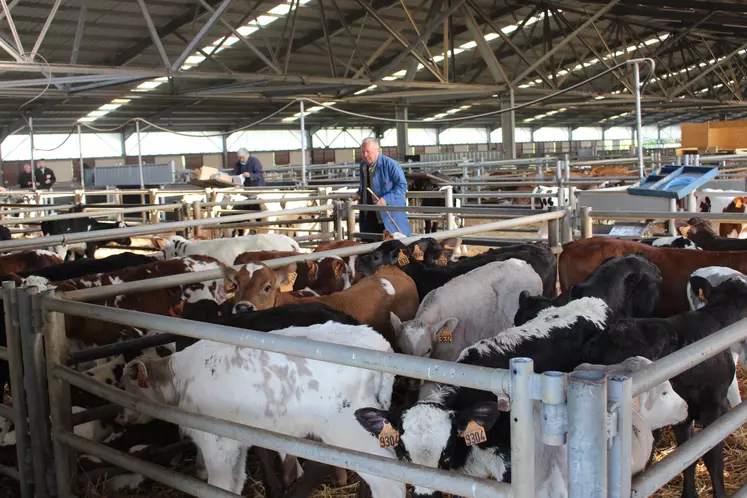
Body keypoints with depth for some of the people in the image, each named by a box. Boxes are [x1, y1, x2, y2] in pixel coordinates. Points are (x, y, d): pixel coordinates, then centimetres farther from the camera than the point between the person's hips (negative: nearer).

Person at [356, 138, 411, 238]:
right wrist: (360, 193, 5)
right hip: (369, 215, 6)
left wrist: (386, 199, -23)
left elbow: (402, 185, -13)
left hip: (390, 212, -6)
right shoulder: (363, 165, 10)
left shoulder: (390, 164, -12)